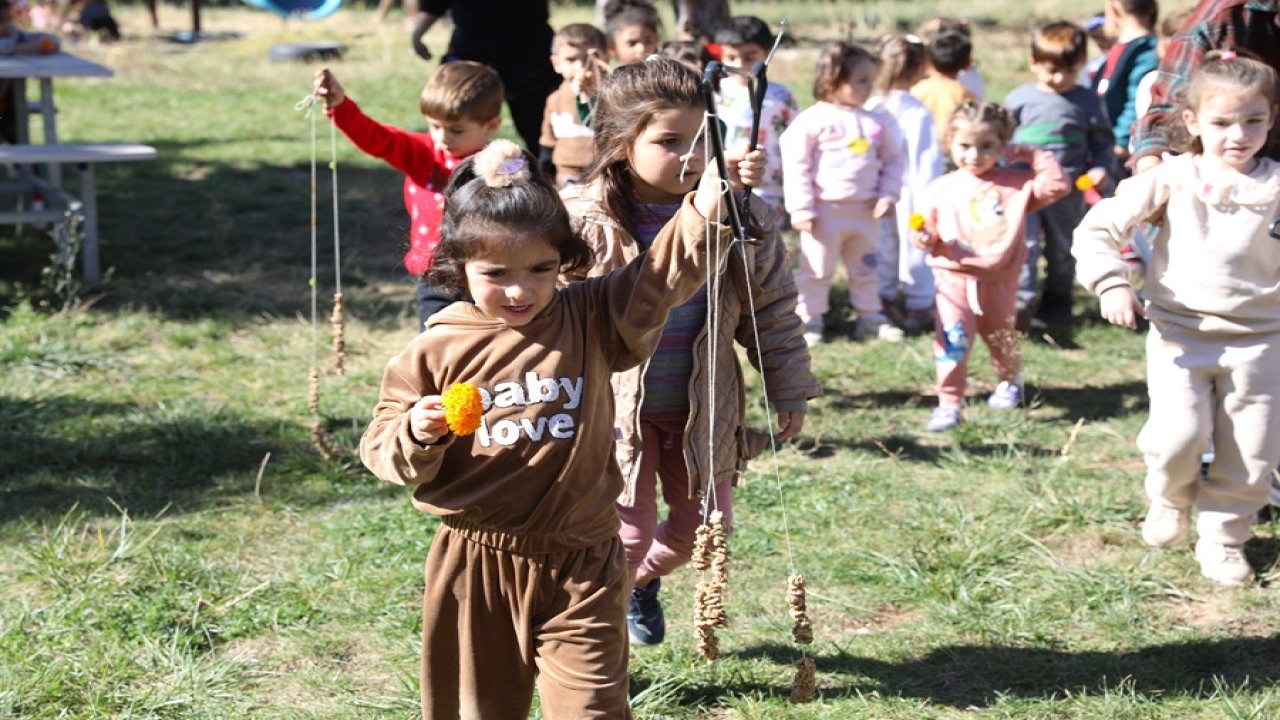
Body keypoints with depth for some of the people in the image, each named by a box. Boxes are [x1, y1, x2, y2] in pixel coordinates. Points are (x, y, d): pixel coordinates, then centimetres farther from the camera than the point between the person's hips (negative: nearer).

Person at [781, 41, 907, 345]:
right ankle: (809, 319, 16)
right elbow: (796, 166, -11)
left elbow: (894, 160, 9)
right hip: (825, 211, -4)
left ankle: (870, 317, 30)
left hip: (865, 210, 4)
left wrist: (888, 195, -3)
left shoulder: (877, 122, 0)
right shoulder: (812, 121, -12)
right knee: (816, 269, 4)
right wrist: (802, 211, -13)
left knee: (866, 268, 17)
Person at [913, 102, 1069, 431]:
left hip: (999, 279, 1)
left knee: (1001, 339, 19)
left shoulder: (1017, 183, 0)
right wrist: (925, 238, -16)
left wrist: (1032, 155, -8)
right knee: (952, 339, -15)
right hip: (954, 278, -1)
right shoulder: (941, 189, 1)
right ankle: (948, 404, -8)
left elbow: (1056, 185, -9)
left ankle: (1010, 382, 48)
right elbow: (932, 230, 6)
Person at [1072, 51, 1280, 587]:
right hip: (1181, 334, -1)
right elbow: (1098, 229, -3)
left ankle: (1223, 538, 26)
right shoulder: (1171, 180, -3)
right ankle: (1170, 502, 19)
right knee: (1177, 435, -14)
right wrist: (1111, 284, -15)